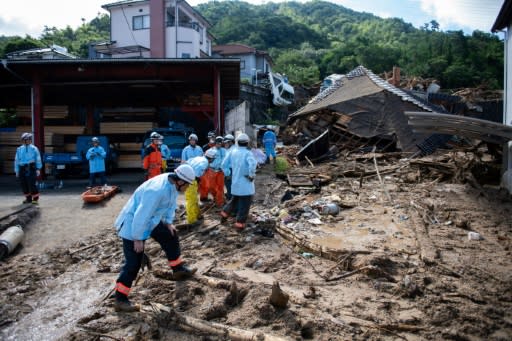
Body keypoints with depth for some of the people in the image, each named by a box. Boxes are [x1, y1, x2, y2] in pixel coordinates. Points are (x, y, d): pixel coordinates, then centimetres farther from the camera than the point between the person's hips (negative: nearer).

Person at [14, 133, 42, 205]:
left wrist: (38, 169, -5)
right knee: (24, 184, 5)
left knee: (31, 184, -10)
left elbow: (38, 159, 4)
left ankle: (35, 199, 2)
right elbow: (16, 160, 15)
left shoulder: (34, 149, 5)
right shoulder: (19, 149, 13)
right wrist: (17, 171, 11)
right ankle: (28, 198, 18)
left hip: (31, 168, -4)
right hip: (22, 169, 4)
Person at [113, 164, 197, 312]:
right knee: (133, 263, -8)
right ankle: (120, 299, 4)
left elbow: (171, 203, 10)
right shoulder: (157, 190, -37)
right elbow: (141, 216, -32)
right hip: (133, 224, -9)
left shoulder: (172, 182, -9)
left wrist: (168, 222, 7)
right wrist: (138, 239, -24)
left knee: (171, 236, 19)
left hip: (151, 221, 9)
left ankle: (178, 269, 37)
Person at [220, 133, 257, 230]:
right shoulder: (247, 153, -15)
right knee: (244, 205, 5)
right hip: (246, 183, -6)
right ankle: (239, 223, 8)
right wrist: (251, 175, -19)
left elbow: (224, 164, 6)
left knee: (234, 200, 28)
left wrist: (228, 174, 17)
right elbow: (252, 164, -34)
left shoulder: (232, 152, 1)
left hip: (235, 182, 6)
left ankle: (224, 214, 31)